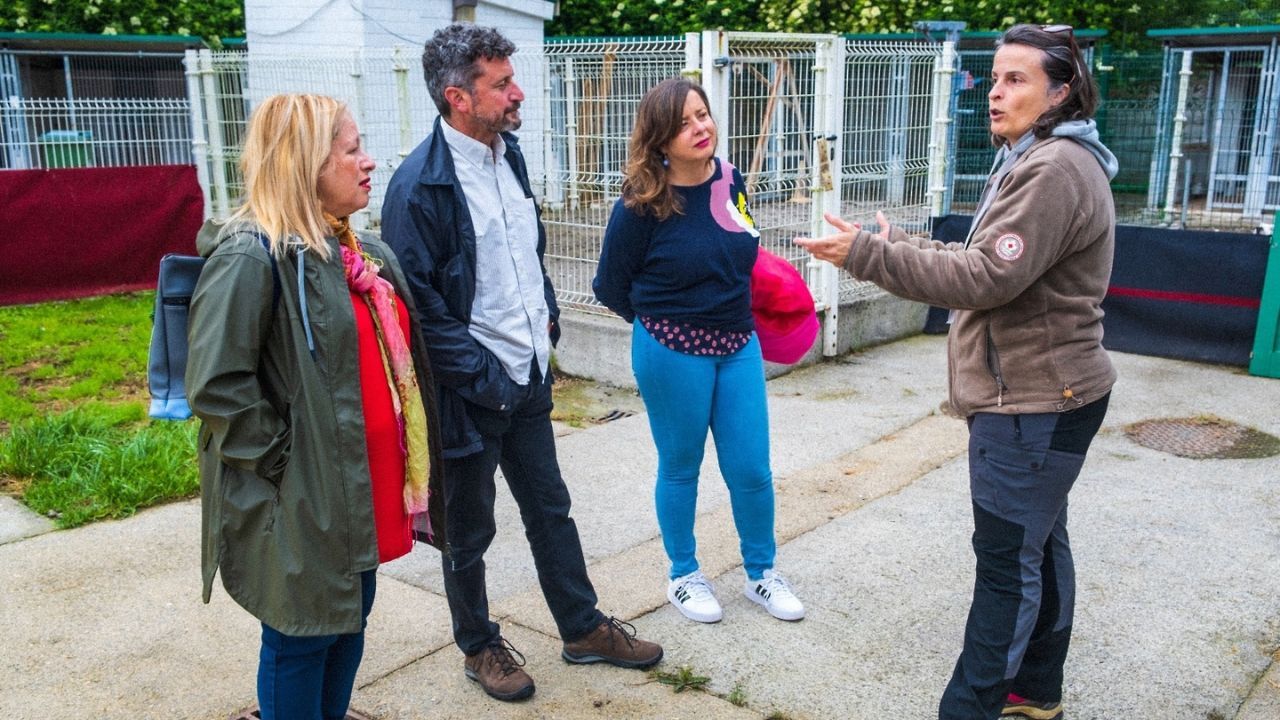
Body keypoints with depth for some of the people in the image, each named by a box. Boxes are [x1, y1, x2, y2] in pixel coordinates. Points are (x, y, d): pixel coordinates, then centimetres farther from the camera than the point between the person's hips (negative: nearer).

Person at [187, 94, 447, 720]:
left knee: (350, 620, 21)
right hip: (303, 501, -8)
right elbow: (217, 385, -24)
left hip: (366, 487, 9)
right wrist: (282, 463, -17)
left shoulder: (355, 250, 9)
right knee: (302, 640, 9)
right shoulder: (251, 257, -19)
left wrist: (405, 466, 16)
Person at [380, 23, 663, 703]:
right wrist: (478, 374, -18)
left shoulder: (508, 153, 6)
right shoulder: (421, 184, -19)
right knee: (469, 532, 12)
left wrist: (547, 315, 9)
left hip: (529, 376, 7)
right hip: (470, 392, -7)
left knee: (550, 508, 19)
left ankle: (583, 628, 36)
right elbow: (417, 300, -19)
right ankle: (479, 647, 33)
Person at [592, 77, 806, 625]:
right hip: (672, 352, -4)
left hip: (738, 344, 4)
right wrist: (664, 324, 7)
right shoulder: (640, 205, -14)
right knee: (680, 468, 11)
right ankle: (684, 576, 31)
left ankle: (761, 573, 29)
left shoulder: (730, 181, -1)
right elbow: (611, 287, -3)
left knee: (751, 469, 8)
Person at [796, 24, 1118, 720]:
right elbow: (992, 263, 17)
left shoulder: (1056, 171, -19)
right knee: (1038, 546, 19)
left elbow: (985, 277, -26)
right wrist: (900, 244, 9)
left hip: (1034, 405, -11)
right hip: (1042, 396, 11)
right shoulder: (1035, 161, 15)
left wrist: (867, 254, -25)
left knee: (1008, 561, -3)